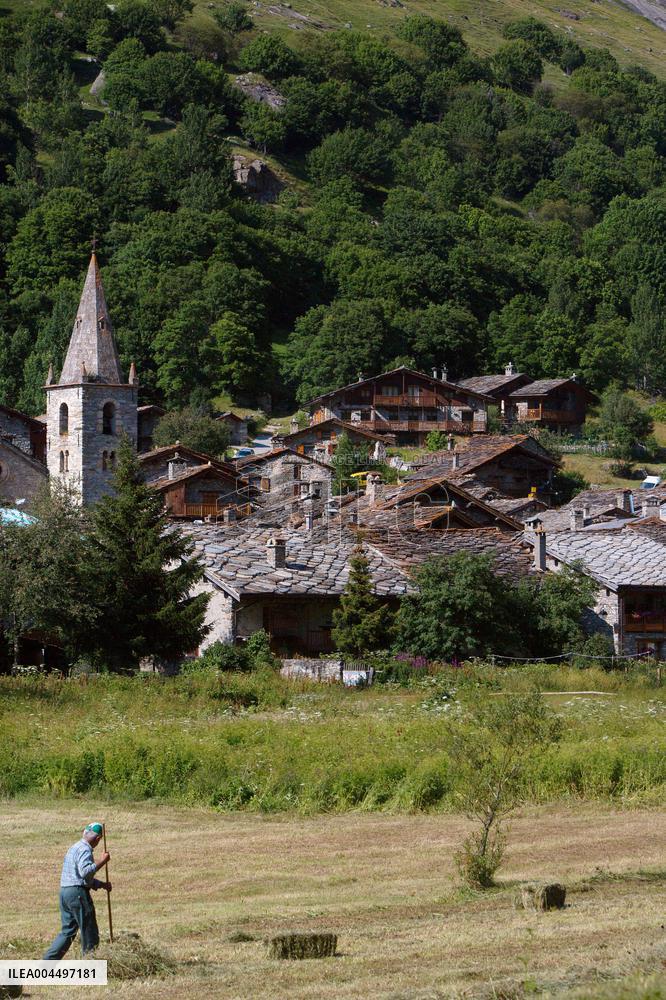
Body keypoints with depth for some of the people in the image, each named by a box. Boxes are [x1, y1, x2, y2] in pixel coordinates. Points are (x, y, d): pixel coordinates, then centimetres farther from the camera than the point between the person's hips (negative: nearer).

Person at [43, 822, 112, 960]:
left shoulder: (74, 847, 22)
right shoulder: (84, 850, -10)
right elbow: (85, 871, -26)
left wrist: (102, 884, 23)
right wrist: (102, 861, -18)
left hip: (65, 892, 9)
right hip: (78, 893, -9)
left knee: (67, 932, 12)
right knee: (89, 932, 1)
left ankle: (47, 963, 6)